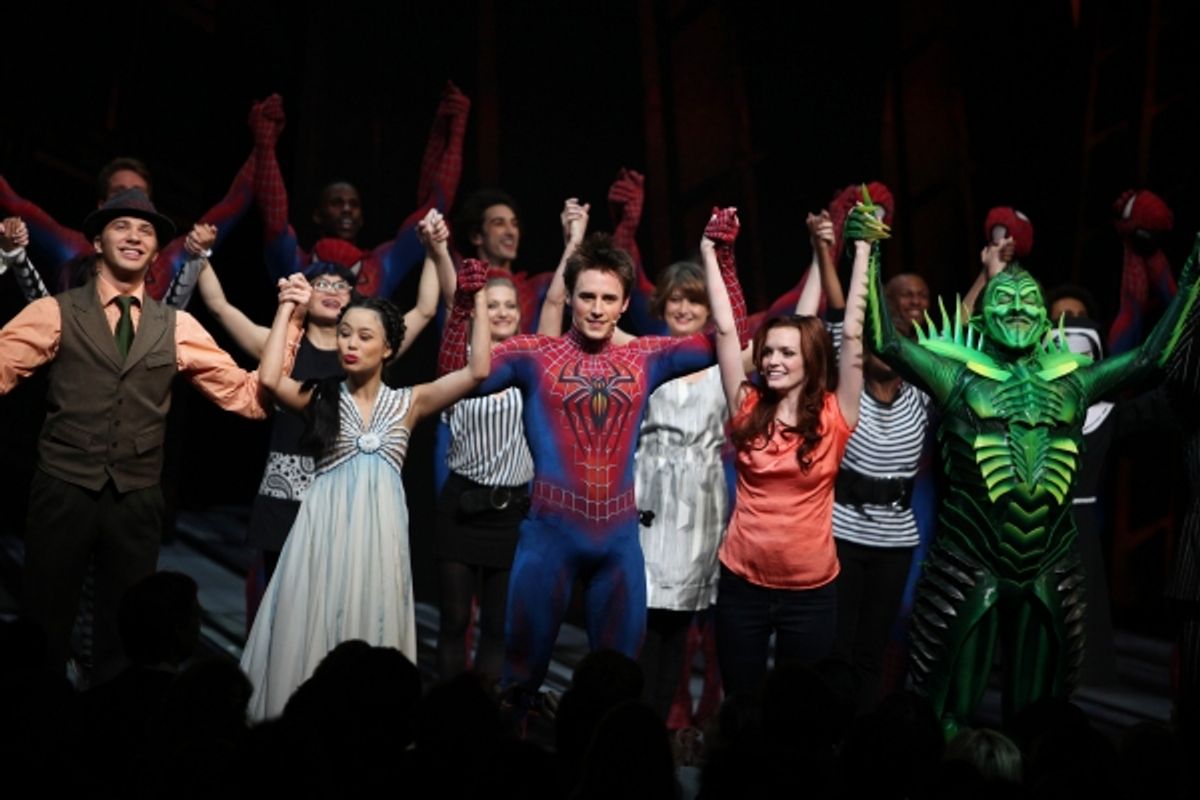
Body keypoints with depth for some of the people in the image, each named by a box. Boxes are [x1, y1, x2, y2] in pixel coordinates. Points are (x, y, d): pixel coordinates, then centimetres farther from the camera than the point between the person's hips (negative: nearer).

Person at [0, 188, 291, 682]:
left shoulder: (177, 327, 8)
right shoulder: (56, 313, 1)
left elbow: (249, 396, 5)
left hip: (136, 499, 3)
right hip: (63, 490, -2)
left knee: (126, 631, 14)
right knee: (45, 625, 6)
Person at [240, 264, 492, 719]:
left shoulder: (409, 402, 6)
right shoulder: (321, 398, 4)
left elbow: (478, 371, -2)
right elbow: (269, 378, -14)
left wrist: (477, 302, -4)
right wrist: (288, 308, -7)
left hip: (380, 530, 1)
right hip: (326, 527, -1)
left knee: (372, 628, 6)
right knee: (314, 631, 1)